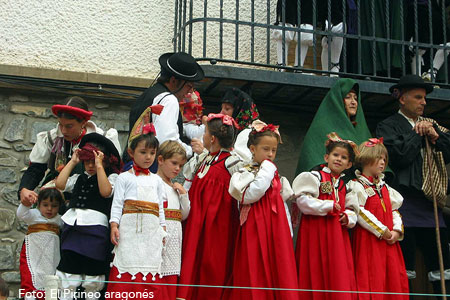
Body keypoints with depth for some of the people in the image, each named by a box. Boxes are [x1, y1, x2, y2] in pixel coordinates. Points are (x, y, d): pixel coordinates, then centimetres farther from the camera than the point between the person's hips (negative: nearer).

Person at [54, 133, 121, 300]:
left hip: (95, 227, -4)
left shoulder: (111, 177, 4)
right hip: (72, 227, 4)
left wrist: (99, 165, -13)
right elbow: (60, 184, 6)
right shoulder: (79, 178, 19)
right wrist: (73, 162, 10)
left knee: (93, 276, 3)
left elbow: (106, 192, -15)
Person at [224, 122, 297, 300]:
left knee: (279, 271, 3)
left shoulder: (277, 176, 17)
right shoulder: (245, 173, -2)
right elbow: (250, 195, -20)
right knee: (255, 274, -4)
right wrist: (265, 171, -13)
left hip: (276, 227, 6)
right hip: (255, 228, -6)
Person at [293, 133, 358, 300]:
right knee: (318, 276, -5)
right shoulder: (314, 177, -2)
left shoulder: (344, 185, 17)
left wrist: (348, 217, -2)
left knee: (340, 276, 4)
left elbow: (352, 209, 20)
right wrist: (329, 206, -13)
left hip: (338, 235, 6)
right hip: (316, 232, -6)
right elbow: (303, 201, -15)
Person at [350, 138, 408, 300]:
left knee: (394, 277, 5)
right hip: (368, 240, -7)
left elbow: (394, 211, 17)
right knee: (373, 279, -8)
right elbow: (360, 213, -15)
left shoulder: (385, 187, 19)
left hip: (389, 240, 7)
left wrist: (397, 231, -2)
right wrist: (382, 231, -15)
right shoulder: (356, 185, -5)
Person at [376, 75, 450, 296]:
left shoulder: (432, 125, 21)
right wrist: (419, 134, -1)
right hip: (405, 202, -6)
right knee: (404, 266, -7)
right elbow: (400, 156, -14)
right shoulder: (388, 126, 3)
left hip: (431, 202, 6)